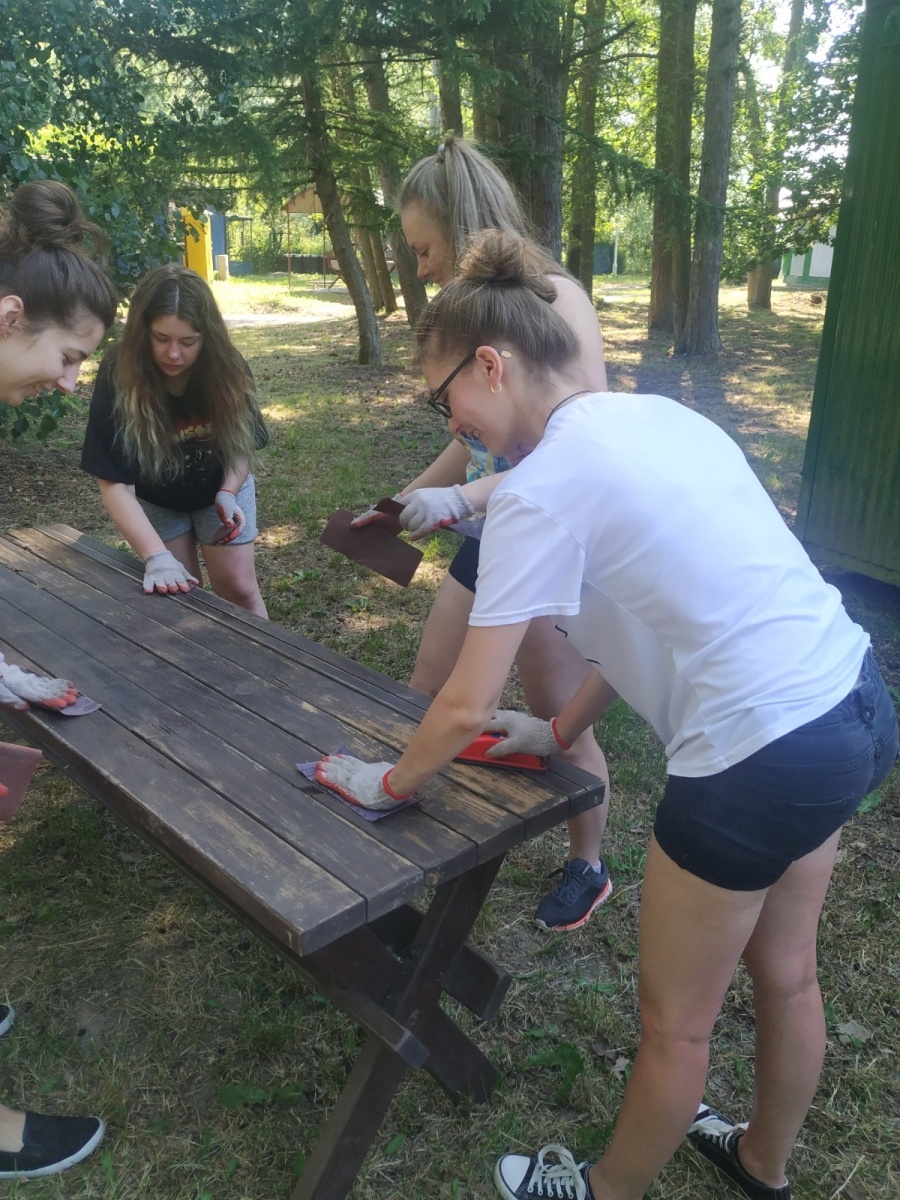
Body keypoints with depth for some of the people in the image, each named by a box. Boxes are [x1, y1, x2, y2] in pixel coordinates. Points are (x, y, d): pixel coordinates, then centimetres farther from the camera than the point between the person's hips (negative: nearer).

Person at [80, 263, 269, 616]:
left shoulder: (227, 368, -25)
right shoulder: (118, 376, -32)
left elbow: (242, 444, -8)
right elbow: (115, 484, -34)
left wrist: (228, 492, -28)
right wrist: (156, 557, -45)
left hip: (222, 488, 1)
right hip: (155, 501, -1)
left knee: (239, 588, 0)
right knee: (179, 596, 4)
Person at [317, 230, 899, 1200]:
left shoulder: (540, 489, -15)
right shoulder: (657, 414, 9)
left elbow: (466, 706, -12)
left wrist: (388, 784, 6)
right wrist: (560, 731, 20)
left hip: (760, 759, -9)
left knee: (674, 1021, 16)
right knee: (783, 971, 29)